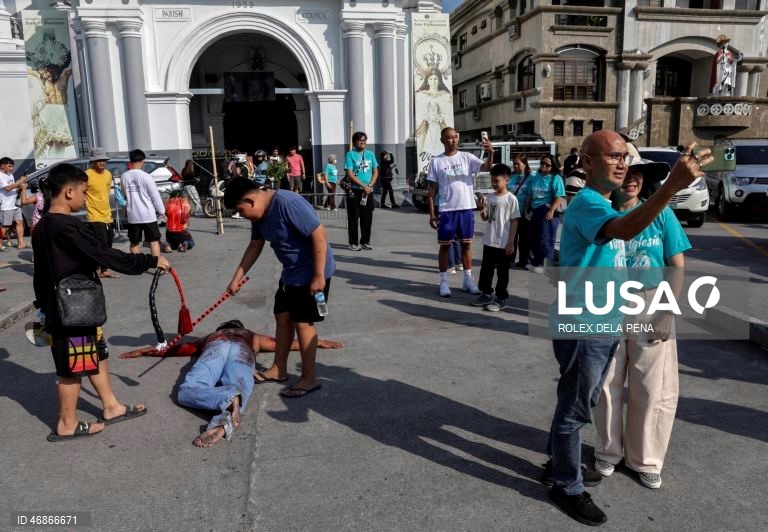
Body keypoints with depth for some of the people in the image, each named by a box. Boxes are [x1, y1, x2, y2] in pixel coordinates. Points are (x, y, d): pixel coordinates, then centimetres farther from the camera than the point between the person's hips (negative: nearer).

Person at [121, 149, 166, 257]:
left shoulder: (124, 177, 0)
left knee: (135, 242, 13)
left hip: (132, 215, 4)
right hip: (148, 215, -3)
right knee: (154, 241, 6)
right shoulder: (146, 176, -12)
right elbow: (155, 196, -7)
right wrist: (161, 210, 4)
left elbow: (124, 195, 8)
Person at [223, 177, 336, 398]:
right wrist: (237, 278, 15)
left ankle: (309, 378, 9)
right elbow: (255, 246, 14)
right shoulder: (258, 213, 2)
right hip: (291, 272, 9)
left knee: (302, 322, -4)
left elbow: (319, 235, -28)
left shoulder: (288, 204, -28)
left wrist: (319, 276, -26)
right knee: (283, 317, 15)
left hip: (311, 272, -9)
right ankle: (279, 368, 29)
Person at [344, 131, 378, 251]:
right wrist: (364, 186, -14)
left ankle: (365, 241, 18)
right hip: (354, 191, -4)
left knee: (367, 217, 7)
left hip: (368, 191, 4)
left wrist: (370, 186, -6)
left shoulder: (370, 154, 10)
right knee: (353, 218, -1)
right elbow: (350, 174, -10)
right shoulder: (350, 154, -4)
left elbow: (375, 172, 10)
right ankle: (353, 243, 7)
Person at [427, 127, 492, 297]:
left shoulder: (466, 157, 3)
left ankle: (468, 280, 21)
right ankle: (444, 282, 14)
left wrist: (490, 153, -32)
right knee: (445, 245, 4)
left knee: (466, 244, 10)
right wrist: (431, 213, -2)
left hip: (466, 208, 2)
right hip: (446, 210, -1)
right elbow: (432, 189, 2)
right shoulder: (436, 161, 1)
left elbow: (486, 168, -12)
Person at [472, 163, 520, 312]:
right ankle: (486, 294, 28)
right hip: (489, 241, 6)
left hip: (504, 243, -6)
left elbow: (514, 221, -9)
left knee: (502, 272, 5)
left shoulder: (511, 199, -10)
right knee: (485, 269, 14)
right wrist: (482, 209, -8)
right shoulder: (489, 197, 6)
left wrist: (511, 242, -12)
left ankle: (501, 299, 15)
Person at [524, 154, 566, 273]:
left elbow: (560, 197, -13)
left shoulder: (556, 178, -6)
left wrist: (551, 210, -21)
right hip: (535, 211, 7)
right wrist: (527, 209, 13)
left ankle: (545, 264, 7)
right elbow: (529, 195, 18)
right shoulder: (535, 178, 13)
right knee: (532, 237, 12)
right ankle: (536, 261, 26)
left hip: (548, 212, -7)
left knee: (545, 239, -2)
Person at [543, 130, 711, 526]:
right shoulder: (587, 203, -19)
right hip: (582, 326, -10)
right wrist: (672, 186, -53)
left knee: (577, 403, 21)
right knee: (575, 408, 4)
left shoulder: (603, 205, 14)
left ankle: (558, 464, 39)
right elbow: (624, 230, -42)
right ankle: (568, 488, 21)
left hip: (601, 324, 10)